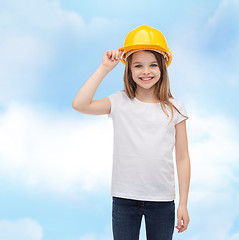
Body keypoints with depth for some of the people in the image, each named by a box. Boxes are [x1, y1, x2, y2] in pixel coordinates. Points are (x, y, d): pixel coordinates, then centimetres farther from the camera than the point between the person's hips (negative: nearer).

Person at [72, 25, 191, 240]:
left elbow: (182, 158, 2)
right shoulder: (120, 102, -1)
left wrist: (183, 204, 1)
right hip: (124, 198, 0)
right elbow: (80, 105, -16)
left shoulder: (174, 108, 1)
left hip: (162, 200, 1)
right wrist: (104, 68, -12)